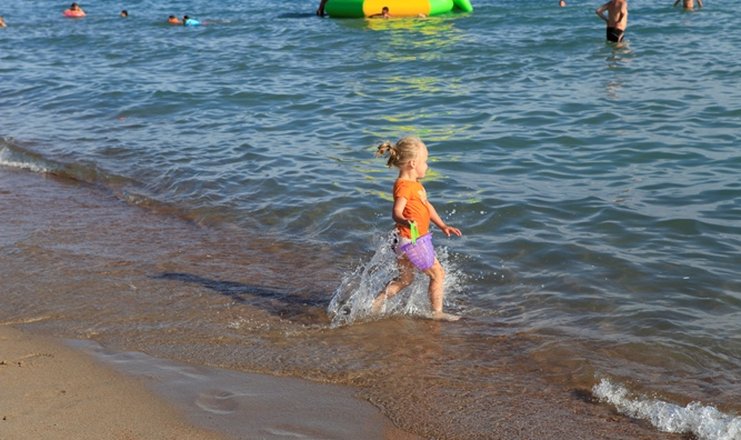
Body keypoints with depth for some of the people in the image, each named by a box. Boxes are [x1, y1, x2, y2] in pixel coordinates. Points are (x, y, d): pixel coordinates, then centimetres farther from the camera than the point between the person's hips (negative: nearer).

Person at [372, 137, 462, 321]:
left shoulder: (414, 184, 13)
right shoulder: (404, 185, -21)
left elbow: (427, 206, 23)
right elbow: (396, 212, -32)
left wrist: (443, 226, 23)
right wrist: (405, 222, -53)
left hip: (418, 239, 11)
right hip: (410, 240, -11)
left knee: (405, 279, 22)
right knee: (438, 274, 2)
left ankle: (377, 301, 26)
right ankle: (437, 312, 13)